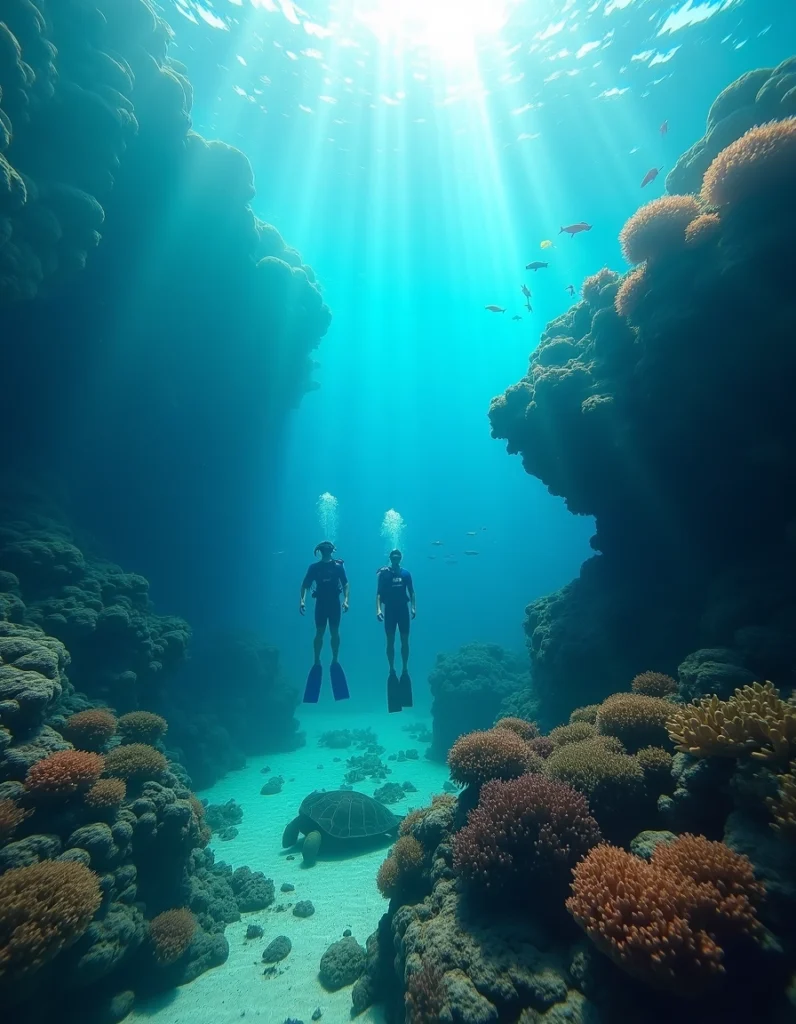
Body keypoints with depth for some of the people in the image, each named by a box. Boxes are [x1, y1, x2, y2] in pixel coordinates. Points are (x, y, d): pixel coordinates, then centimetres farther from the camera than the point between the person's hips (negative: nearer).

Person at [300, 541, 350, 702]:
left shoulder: (338, 565, -1)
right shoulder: (314, 567, -1)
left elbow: (345, 584, -2)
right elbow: (305, 585, -3)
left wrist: (346, 600, -13)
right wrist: (302, 600, -16)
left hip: (334, 603, 0)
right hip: (321, 603, 0)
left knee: (334, 632, 6)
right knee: (319, 633, 2)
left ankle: (335, 660, 18)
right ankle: (317, 662, 12)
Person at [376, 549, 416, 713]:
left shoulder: (406, 573, 5)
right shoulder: (384, 573, -1)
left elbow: (411, 592, 7)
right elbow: (379, 593, -5)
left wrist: (413, 607, -4)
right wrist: (378, 609, -16)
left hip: (403, 609, 2)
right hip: (390, 609, -1)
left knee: (405, 640, 4)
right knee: (390, 641, 3)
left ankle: (405, 668, 14)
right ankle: (392, 669, 12)